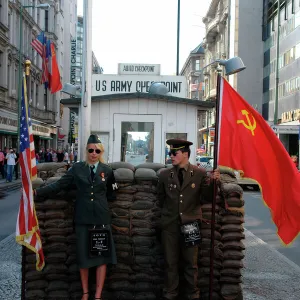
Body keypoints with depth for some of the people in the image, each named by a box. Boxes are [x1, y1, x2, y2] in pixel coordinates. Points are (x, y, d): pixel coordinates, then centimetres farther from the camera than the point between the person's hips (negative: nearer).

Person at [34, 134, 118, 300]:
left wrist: (99, 199, 2)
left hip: (101, 218, 0)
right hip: (83, 218, 0)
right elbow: (59, 185, -5)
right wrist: (37, 192, -11)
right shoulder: (77, 168, 0)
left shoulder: (107, 171, 2)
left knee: (102, 256, 2)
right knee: (83, 255, 8)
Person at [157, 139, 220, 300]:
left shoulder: (200, 173, -4)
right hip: (170, 224, 2)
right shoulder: (165, 175, 2)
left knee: (191, 262, 10)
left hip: (190, 223, -1)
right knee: (170, 262, 11)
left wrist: (213, 181, -23)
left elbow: (207, 195, -8)